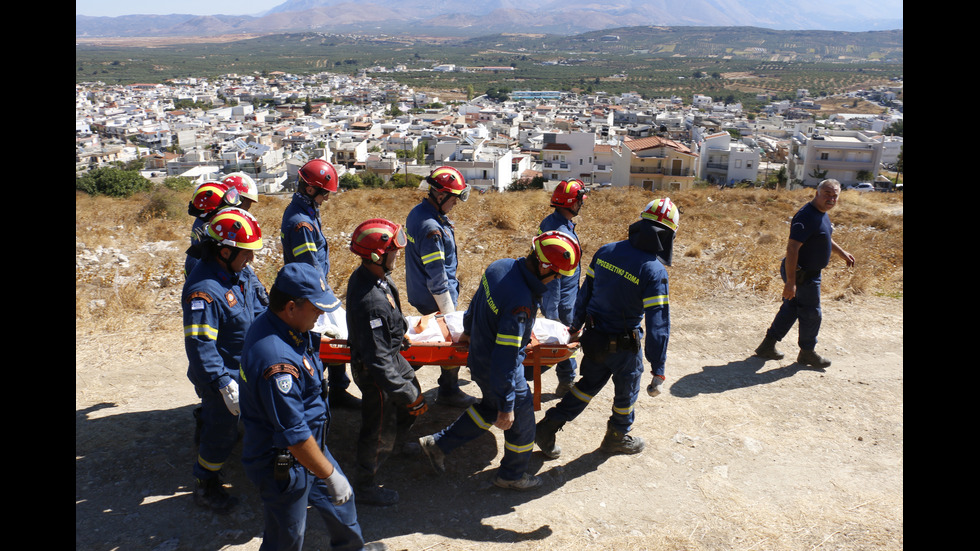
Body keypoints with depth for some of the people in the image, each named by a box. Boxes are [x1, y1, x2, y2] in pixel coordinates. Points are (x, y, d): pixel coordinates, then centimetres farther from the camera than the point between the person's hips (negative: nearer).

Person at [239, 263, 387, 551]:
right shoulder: (277, 363, -38)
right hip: (284, 466, -10)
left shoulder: (273, 324, -7)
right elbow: (294, 436, -33)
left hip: (310, 443, 10)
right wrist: (330, 476, -24)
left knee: (340, 499, 28)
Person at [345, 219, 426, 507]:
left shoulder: (364, 275, -8)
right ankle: (365, 486, 35)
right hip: (376, 373, -9)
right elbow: (377, 359, -33)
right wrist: (406, 394, -26)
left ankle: (398, 443, 59)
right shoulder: (371, 302, -38)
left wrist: (399, 333, 27)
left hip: (392, 356, 9)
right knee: (379, 432, 11)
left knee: (413, 399, 30)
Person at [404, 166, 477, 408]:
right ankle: (449, 390, 18)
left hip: (419, 293, 10)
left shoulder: (418, 212, 4)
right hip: (434, 297, -10)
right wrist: (448, 310, -17)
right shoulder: (431, 227, -27)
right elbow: (436, 276, -24)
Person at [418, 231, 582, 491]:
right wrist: (506, 407, -22)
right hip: (498, 372, -8)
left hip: (479, 359, 8)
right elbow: (505, 358, -31)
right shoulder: (521, 303, -36)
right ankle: (512, 475, 41)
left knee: (491, 407, 31)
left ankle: (438, 443, 37)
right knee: (520, 421, 17)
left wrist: (468, 330, 28)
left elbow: (476, 303, 9)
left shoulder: (500, 266, -11)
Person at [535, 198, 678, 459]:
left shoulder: (605, 251, -4)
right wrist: (658, 369, -18)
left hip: (594, 336, 5)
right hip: (623, 344, -5)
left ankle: (548, 427, 23)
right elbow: (658, 323, -23)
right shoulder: (654, 271, -22)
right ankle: (617, 437, 41)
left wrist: (577, 325, 20)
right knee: (627, 390, 20)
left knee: (589, 383, 24)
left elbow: (586, 291, 6)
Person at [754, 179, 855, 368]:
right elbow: (792, 248, -30)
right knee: (811, 313, 5)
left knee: (791, 308, 16)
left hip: (810, 272, 10)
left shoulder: (822, 213, 8)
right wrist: (790, 281, -33)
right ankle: (807, 352, 25)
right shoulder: (807, 216, -25)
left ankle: (768, 346, 24)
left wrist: (841, 252, 35)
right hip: (803, 274, -10)